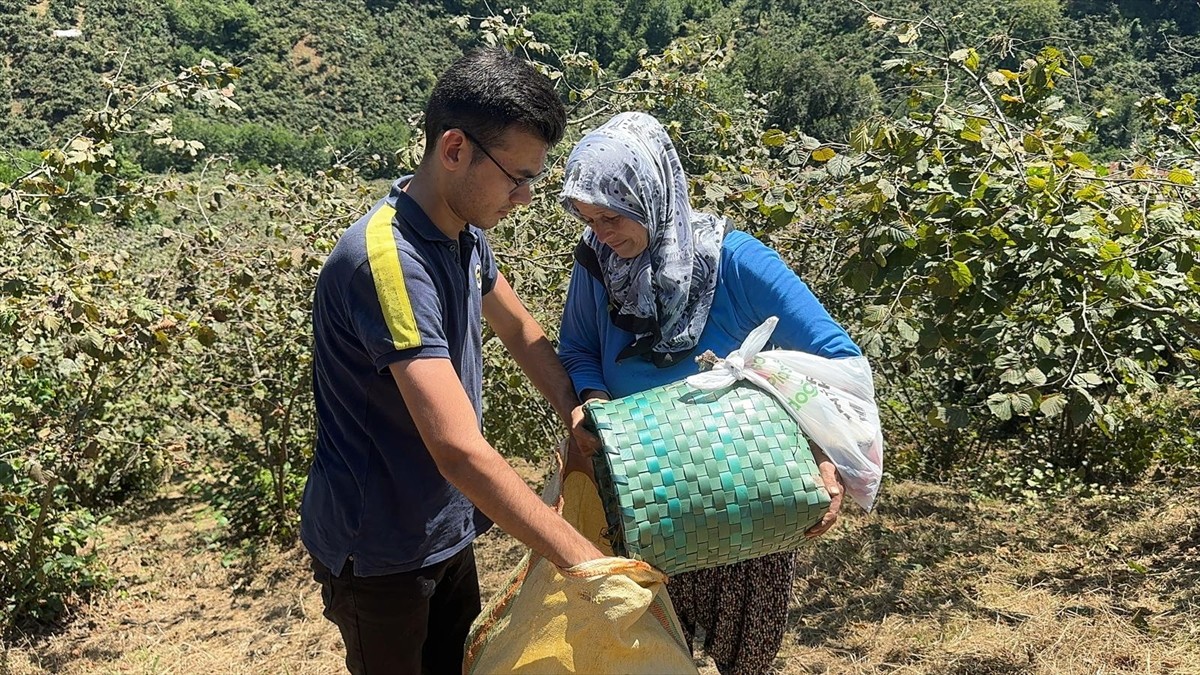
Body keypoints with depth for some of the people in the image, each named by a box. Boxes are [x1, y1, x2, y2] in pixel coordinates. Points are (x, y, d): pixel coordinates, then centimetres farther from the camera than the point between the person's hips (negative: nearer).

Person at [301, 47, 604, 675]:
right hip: (378, 550, -8)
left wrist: (573, 413, -3)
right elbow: (461, 450, -38)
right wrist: (589, 564, -37)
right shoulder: (388, 261, -32)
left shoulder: (465, 232, -3)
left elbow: (519, 328, 14)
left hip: (445, 529, 8)